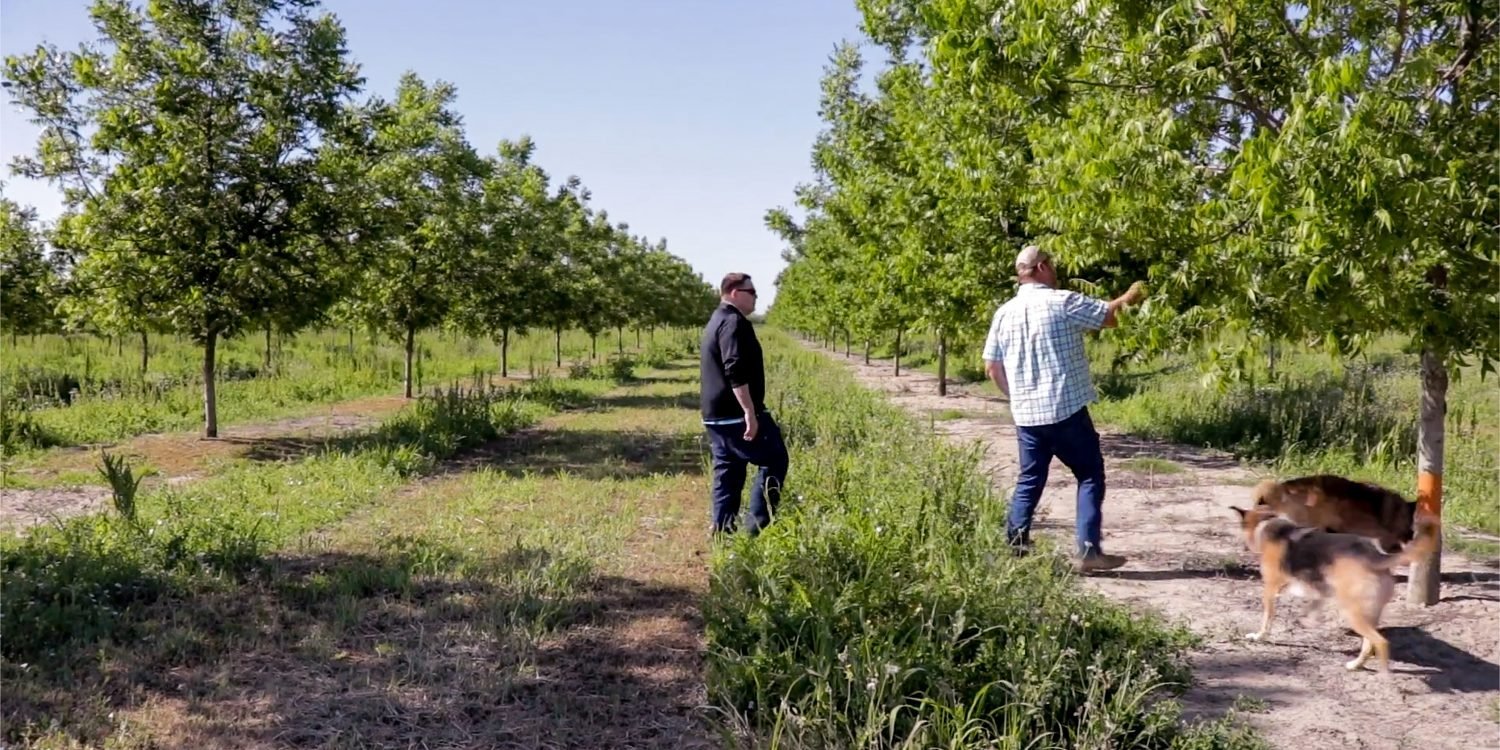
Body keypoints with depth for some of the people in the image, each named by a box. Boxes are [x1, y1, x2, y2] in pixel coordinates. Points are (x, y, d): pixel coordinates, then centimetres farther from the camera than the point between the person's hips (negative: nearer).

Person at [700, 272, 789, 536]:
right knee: (774, 459, -1)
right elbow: (736, 372, -25)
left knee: (727, 471, 12)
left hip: (716, 414, 10)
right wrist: (750, 411, -26)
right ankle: (758, 523, -3)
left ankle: (722, 529, 13)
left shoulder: (716, 322, 20)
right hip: (736, 413, -10)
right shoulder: (734, 323, -14)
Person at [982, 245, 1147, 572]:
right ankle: (1088, 551, 2)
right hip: (1066, 410, -5)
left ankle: (1014, 548, 15)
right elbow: (1110, 315, 0)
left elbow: (992, 367, 9)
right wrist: (1129, 297, 21)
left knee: (1029, 481, 17)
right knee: (1090, 477, 6)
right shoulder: (1062, 302, -9)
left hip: (1026, 414, 5)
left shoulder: (1004, 312, 6)